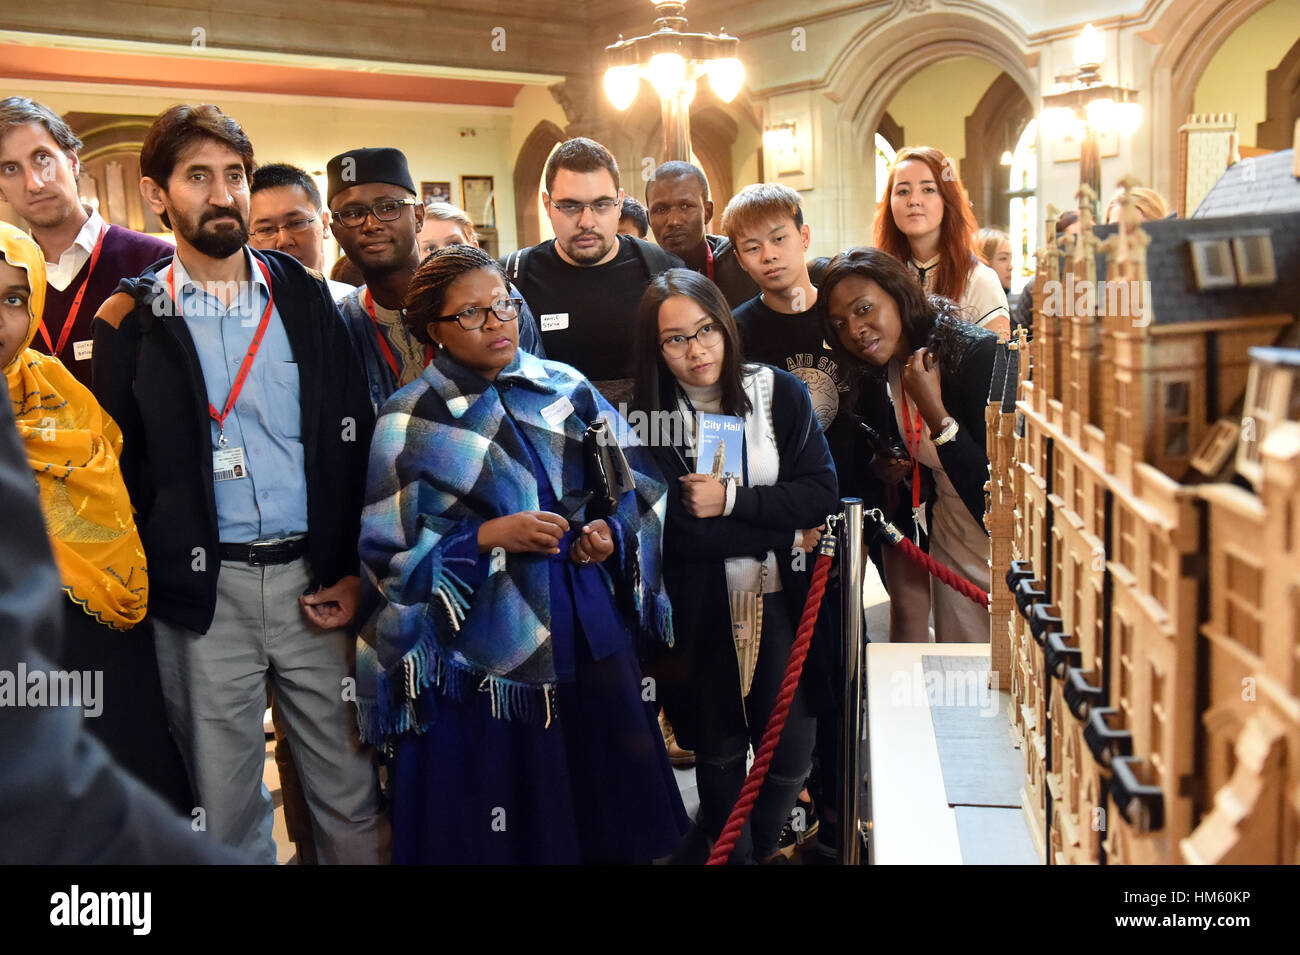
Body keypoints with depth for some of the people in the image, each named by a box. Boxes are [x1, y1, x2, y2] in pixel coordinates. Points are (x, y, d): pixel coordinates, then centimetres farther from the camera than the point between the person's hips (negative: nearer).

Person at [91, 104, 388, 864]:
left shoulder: (307, 300, 6)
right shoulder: (131, 322, 2)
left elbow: (356, 441, 5)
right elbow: (119, 472, 3)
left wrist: (356, 572, -1)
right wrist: (142, 585, -3)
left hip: (314, 579, 1)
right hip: (203, 591, -1)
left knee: (351, 791, 9)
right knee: (224, 809, 11)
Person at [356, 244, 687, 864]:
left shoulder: (568, 389, 7)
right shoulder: (412, 421, -3)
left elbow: (633, 489, 13)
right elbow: (387, 551, -7)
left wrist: (611, 532, -7)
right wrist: (491, 537, -16)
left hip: (588, 633, 4)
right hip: (484, 649, -3)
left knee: (603, 806, 11)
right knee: (502, 830, 5)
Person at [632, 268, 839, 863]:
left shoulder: (781, 393, -4)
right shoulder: (651, 418, -9)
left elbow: (822, 494, -8)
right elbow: (678, 531, -16)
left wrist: (730, 501, -18)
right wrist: (784, 530, -14)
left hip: (782, 604, 1)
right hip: (702, 613, -1)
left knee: (789, 758, 8)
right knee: (718, 753, 17)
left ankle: (763, 848, 37)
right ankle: (729, 854, 42)